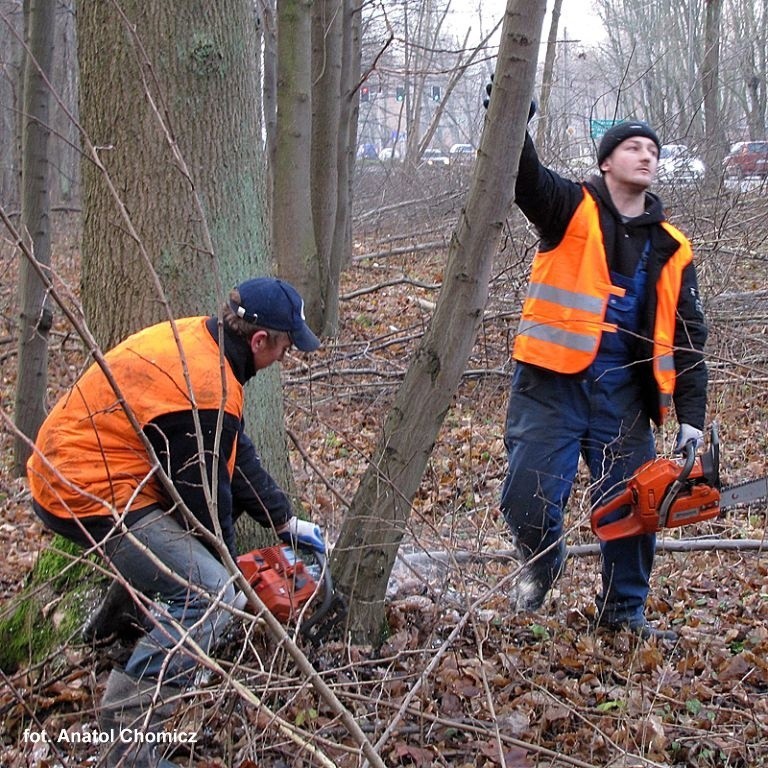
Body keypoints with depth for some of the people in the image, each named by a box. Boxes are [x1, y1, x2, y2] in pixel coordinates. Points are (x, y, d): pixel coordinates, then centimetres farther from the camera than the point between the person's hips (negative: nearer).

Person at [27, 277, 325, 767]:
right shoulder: (208, 391, -24)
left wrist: (285, 520, 17)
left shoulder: (196, 340, 6)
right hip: (88, 497, -10)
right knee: (212, 596, -16)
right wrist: (230, 567, 3)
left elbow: (235, 454, 15)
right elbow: (205, 498, -13)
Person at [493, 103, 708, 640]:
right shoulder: (572, 209, 2)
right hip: (553, 385, -3)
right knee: (528, 502, -7)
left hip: (623, 397, 4)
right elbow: (525, 177, -19)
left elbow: (687, 339, 9)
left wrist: (691, 420, 0)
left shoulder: (672, 249, 11)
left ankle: (624, 610, 27)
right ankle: (543, 562, 27)